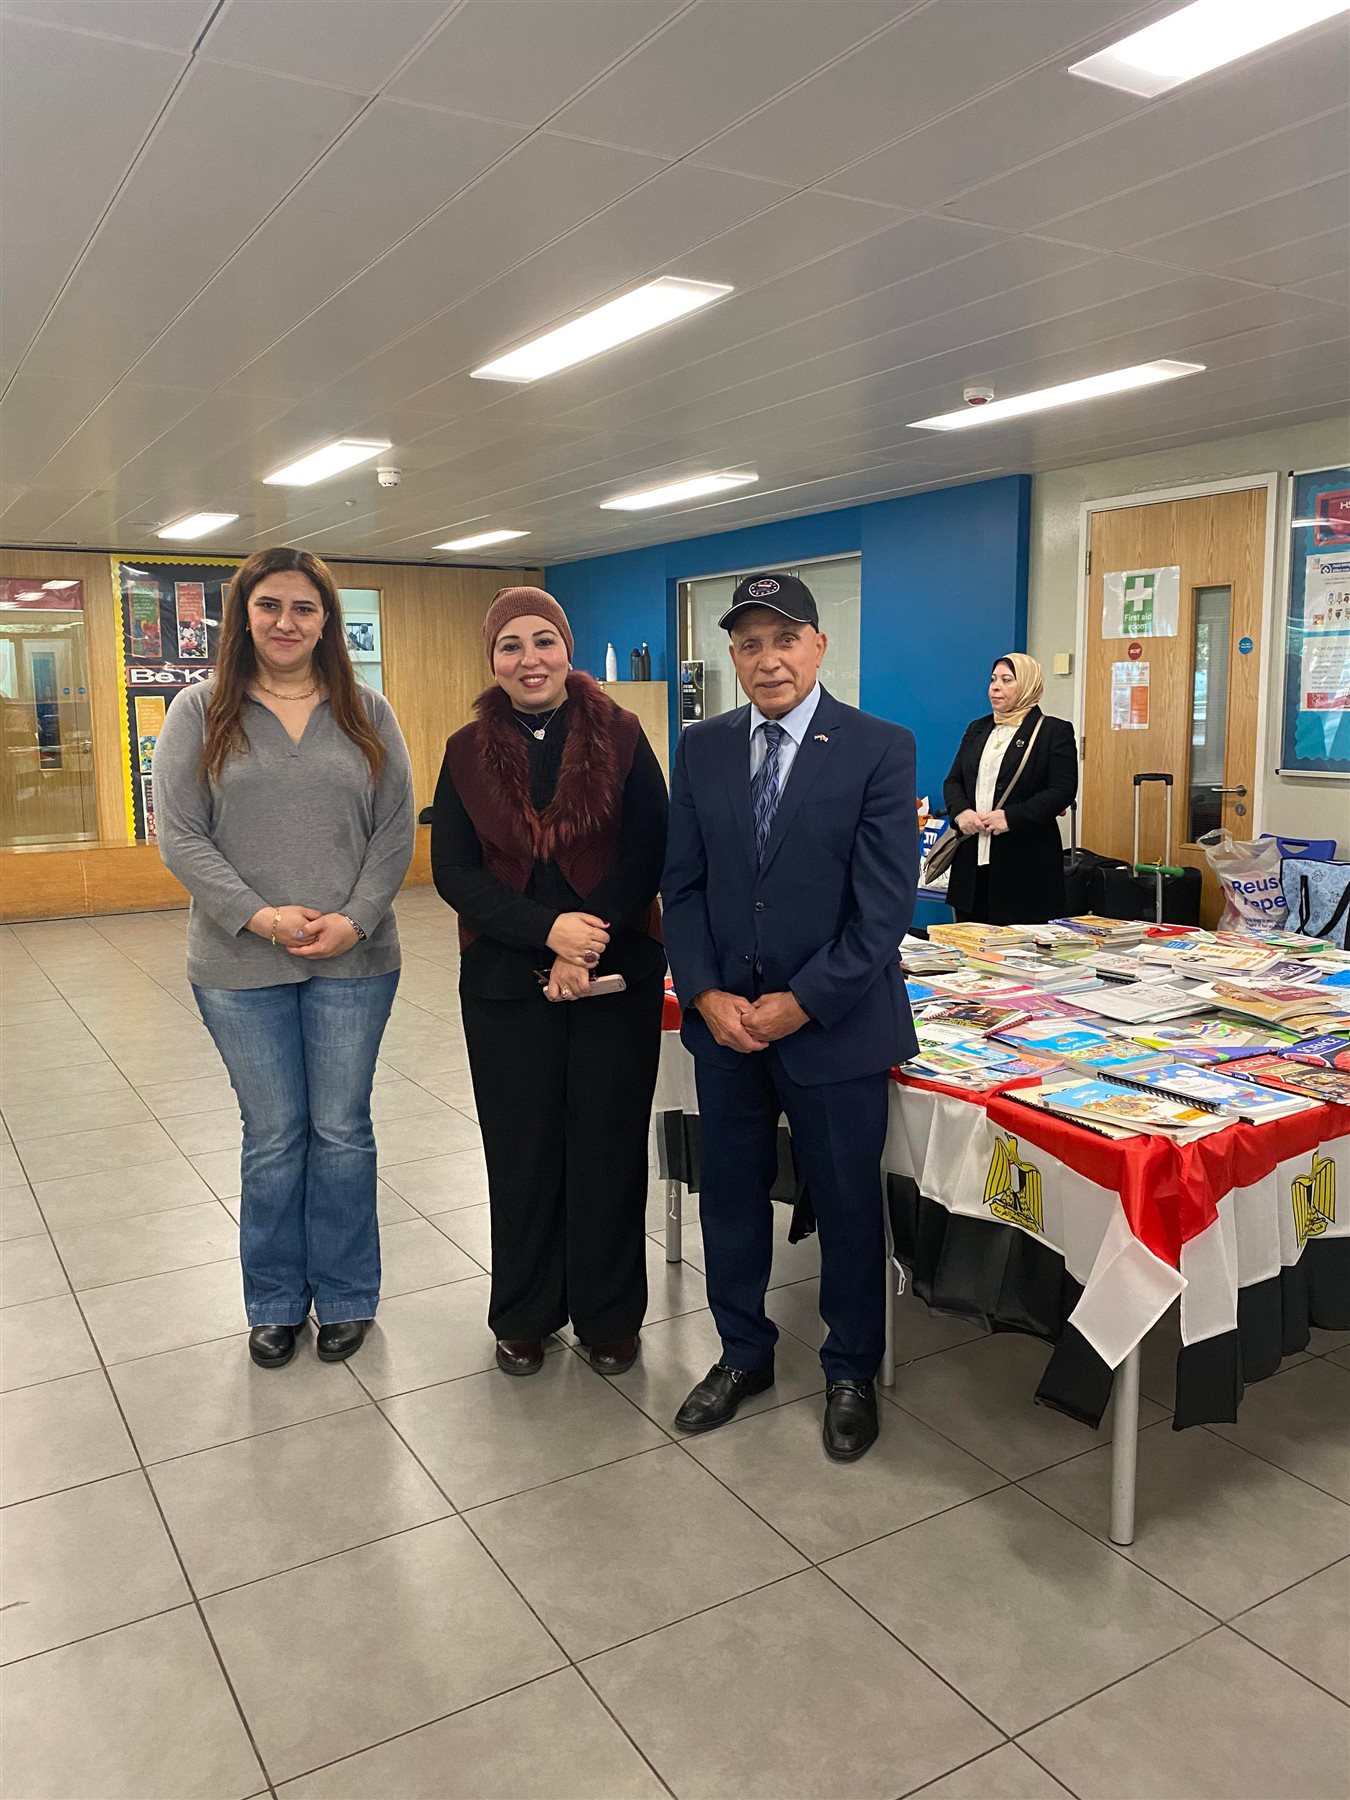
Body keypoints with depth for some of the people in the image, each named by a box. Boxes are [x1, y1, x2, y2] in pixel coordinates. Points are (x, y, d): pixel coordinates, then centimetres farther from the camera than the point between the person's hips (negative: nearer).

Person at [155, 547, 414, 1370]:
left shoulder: (367, 714, 5)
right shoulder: (200, 713, 2)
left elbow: (396, 832, 2)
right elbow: (180, 836, -3)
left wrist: (354, 920, -11)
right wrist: (257, 915, -14)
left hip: (354, 960, 1)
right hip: (242, 965, 0)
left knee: (343, 1131, 9)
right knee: (273, 1137, 9)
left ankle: (346, 1296, 26)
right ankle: (276, 1303, 27)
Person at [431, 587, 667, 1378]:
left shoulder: (620, 736, -1)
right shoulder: (467, 753, 3)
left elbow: (649, 852, -6)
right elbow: (455, 871, -3)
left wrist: (587, 945, -17)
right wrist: (549, 930, -17)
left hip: (617, 975, -1)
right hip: (507, 981, 1)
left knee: (609, 1146, 7)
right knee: (522, 1150, 9)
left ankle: (610, 1318, 25)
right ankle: (524, 1317, 27)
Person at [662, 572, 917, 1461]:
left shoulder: (880, 748, -8)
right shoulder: (702, 748, 4)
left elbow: (885, 903, -12)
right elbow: (683, 884, 5)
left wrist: (800, 1003, -15)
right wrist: (707, 995, -8)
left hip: (836, 1022, -3)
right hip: (724, 1018, 4)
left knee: (848, 1205, 10)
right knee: (731, 1193, 16)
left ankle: (852, 1372, 32)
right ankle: (743, 1352, 38)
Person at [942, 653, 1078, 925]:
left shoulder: (1054, 731, -1)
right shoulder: (977, 729, 17)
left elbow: (1063, 790, -10)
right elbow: (953, 781, 15)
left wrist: (1011, 817, -20)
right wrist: (960, 812, -8)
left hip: (1025, 865, -5)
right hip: (972, 861, 5)